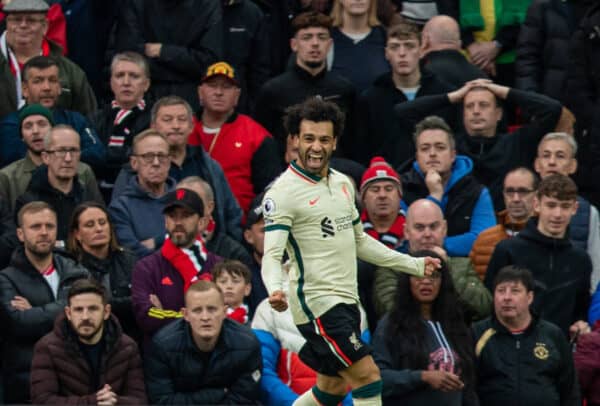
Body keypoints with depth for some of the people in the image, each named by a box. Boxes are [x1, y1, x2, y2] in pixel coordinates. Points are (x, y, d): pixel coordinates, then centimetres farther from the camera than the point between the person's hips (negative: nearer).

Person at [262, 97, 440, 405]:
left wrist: (414, 265, 24)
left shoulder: (343, 183, 11)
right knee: (368, 377, -13)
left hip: (346, 301, 8)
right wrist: (275, 291, -40)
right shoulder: (283, 192, -13)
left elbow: (360, 241, 23)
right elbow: (272, 255, -19)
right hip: (317, 302, -8)